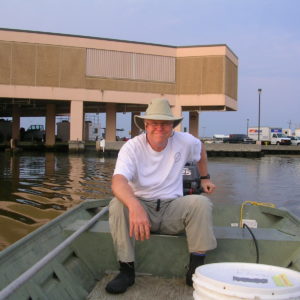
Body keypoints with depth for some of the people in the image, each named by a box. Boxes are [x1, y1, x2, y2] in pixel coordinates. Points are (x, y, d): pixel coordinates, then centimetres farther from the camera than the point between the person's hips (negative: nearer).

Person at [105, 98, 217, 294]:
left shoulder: (185, 142, -3)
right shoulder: (132, 148, -16)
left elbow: (201, 149, 24)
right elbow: (118, 181, -34)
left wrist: (205, 178, 25)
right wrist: (135, 207, -53)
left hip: (172, 208, 2)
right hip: (140, 206, -2)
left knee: (201, 202, -26)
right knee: (118, 204, -32)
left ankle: (196, 268, -16)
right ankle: (127, 270, -20)